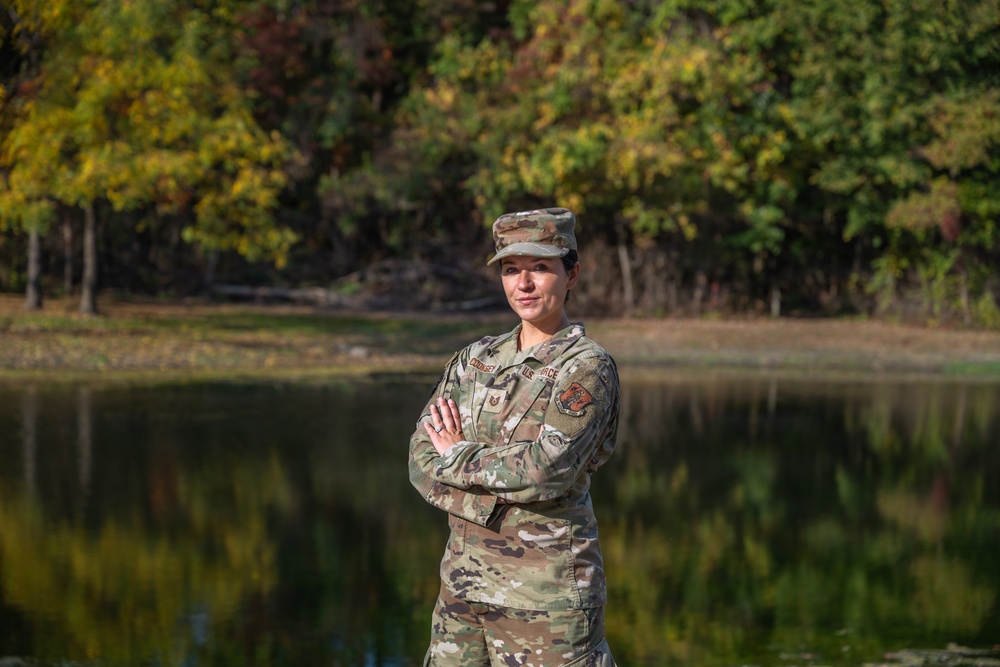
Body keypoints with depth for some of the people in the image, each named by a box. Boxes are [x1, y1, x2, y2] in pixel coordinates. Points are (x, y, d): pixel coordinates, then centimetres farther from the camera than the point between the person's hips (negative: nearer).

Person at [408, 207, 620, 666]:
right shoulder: (475, 360, 10)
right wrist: (498, 498, -14)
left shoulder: (587, 368, -9)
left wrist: (458, 457, -8)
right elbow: (422, 458, 2)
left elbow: (548, 469, -22)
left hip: (545, 592, -6)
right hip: (464, 581, 6)